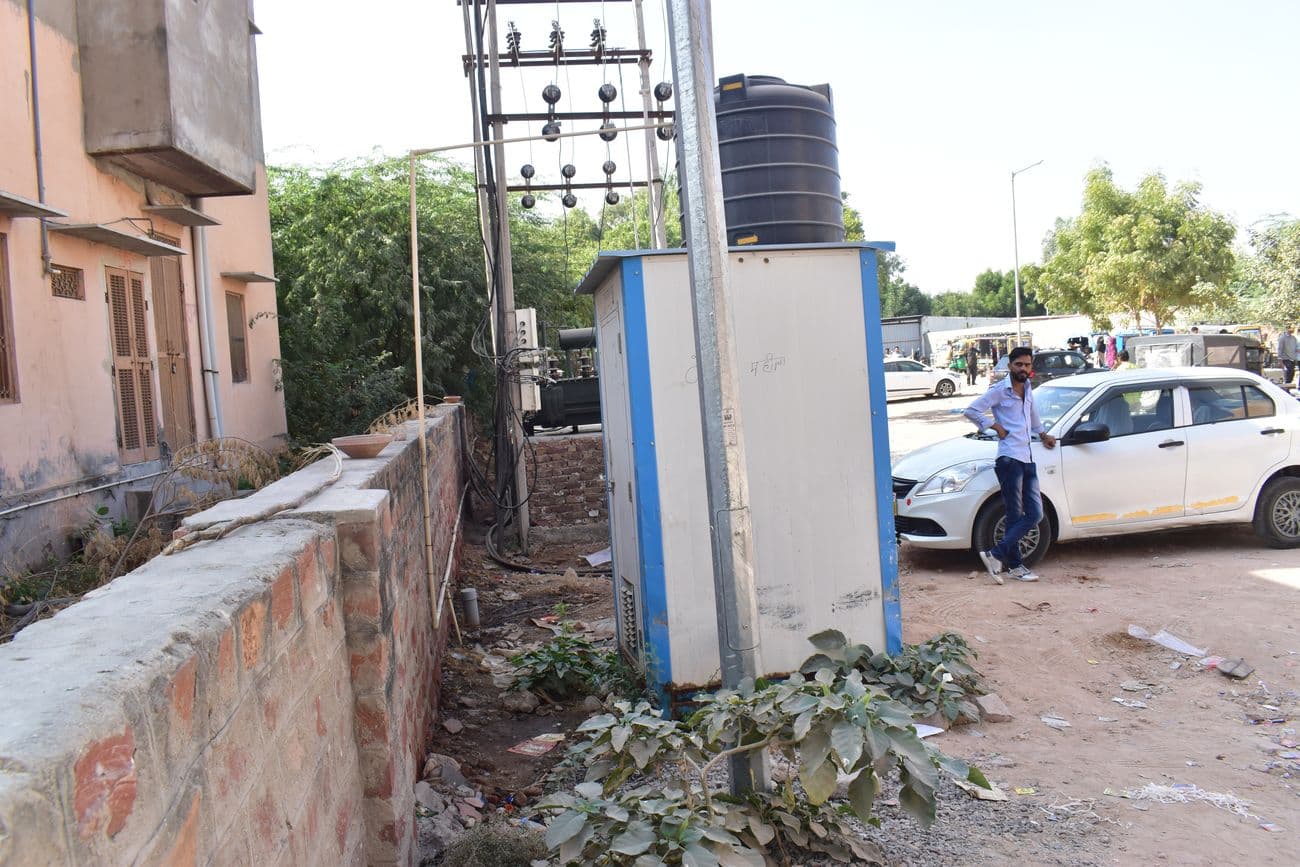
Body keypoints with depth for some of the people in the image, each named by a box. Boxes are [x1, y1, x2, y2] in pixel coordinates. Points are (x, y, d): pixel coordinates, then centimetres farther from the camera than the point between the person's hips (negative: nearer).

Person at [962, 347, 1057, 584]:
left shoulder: (1027, 390, 18)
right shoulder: (999, 391, -5)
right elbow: (971, 411, -12)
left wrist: (1043, 434, 34)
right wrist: (996, 427, -9)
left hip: (1027, 459, 8)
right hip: (1009, 459, -8)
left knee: (1035, 514, 0)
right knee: (1015, 516, -7)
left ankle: (996, 554, 2)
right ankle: (1015, 565, 0)